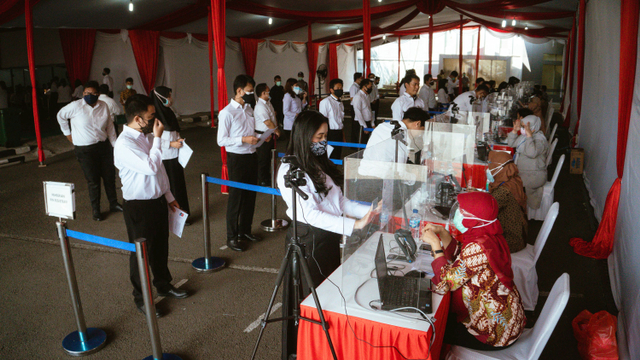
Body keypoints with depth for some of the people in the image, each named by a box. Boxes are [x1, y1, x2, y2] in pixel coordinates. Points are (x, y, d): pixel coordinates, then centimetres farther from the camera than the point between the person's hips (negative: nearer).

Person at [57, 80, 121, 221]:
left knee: (110, 176, 10)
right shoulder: (76, 106, -10)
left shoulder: (103, 106, 1)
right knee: (93, 181, 2)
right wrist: (68, 134, 8)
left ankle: (113, 204, 28)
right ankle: (96, 210, 18)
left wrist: (115, 145, 5)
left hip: (104, 146, 4)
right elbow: (61, 115, 7)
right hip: (85, 150, -3)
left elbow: (110, 128, 8)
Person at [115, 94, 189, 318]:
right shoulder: (125, 144, -21)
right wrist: (158, 138, -21)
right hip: (139, 206, -8)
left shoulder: (148, 136, 5)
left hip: (158, 200, 8)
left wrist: (169, 197, 16)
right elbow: (151, 167, -30)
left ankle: (164, 285, 43)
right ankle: (141, 298, 28)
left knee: (161, 247, 22)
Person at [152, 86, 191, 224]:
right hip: (163, 158, -7)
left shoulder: (170, 113, 11)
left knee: (179, 185, 12)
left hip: (175, 156, 7)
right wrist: (171, 144, -17)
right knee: (167, 187, 2)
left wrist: (179, 140, 5)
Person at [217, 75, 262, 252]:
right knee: (236, 197, 1)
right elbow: (221, 141, -16)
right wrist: (243, 139, -24)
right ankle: (232, 237, 15)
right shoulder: (227, 113, -14)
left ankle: (245, 230, 33)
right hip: (237, 158, -7)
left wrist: (259, 137, -1)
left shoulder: (249, 109, 9)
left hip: (251, 156, 7)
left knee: (250, 195, 16)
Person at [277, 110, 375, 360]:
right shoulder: (290, 170, -16)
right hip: (308, 240, -8)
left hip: (330, 236, 8)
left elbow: (338, 201, 9)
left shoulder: (321, 164, 10)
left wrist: (367, 210, -7)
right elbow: (310, 214, -23)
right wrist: (353, 225, -29)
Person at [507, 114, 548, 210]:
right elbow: (511, 143, 16)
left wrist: (529, 136, -34)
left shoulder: (540, 140, -19)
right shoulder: (523, 136, 7)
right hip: (522, 172, 9)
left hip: (533, 176, -9)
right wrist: (514, 131, 0)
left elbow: (532, 153, -36)